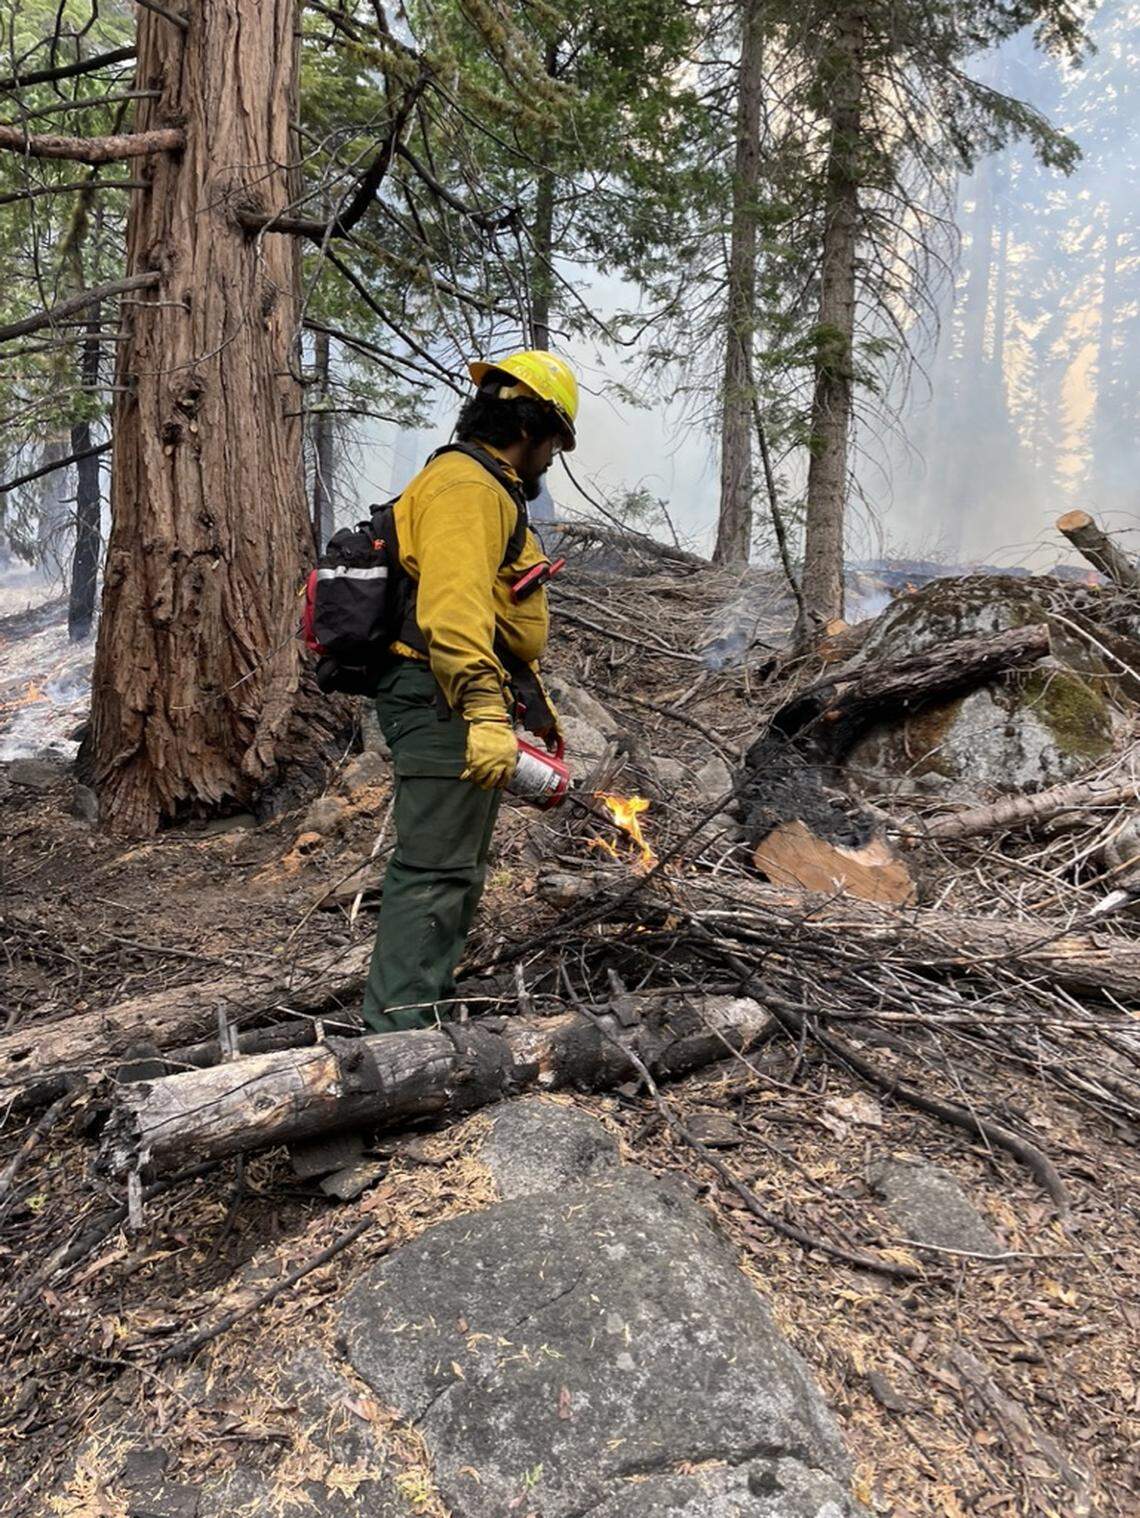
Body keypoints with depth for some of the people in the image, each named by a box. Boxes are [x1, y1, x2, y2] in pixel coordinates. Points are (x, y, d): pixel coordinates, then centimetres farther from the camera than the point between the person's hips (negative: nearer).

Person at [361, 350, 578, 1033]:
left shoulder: (490, 489, 25)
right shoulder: (465, 484, -11)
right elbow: (453, 606, -27)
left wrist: (535, 699, 33)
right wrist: (486, 713, -36)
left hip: (467, 709, 11)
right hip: (446, 706, -11)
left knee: (460, 872, 17)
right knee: (433, 871, -10)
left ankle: (433, 1009, 29)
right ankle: (400, 1027, -5)